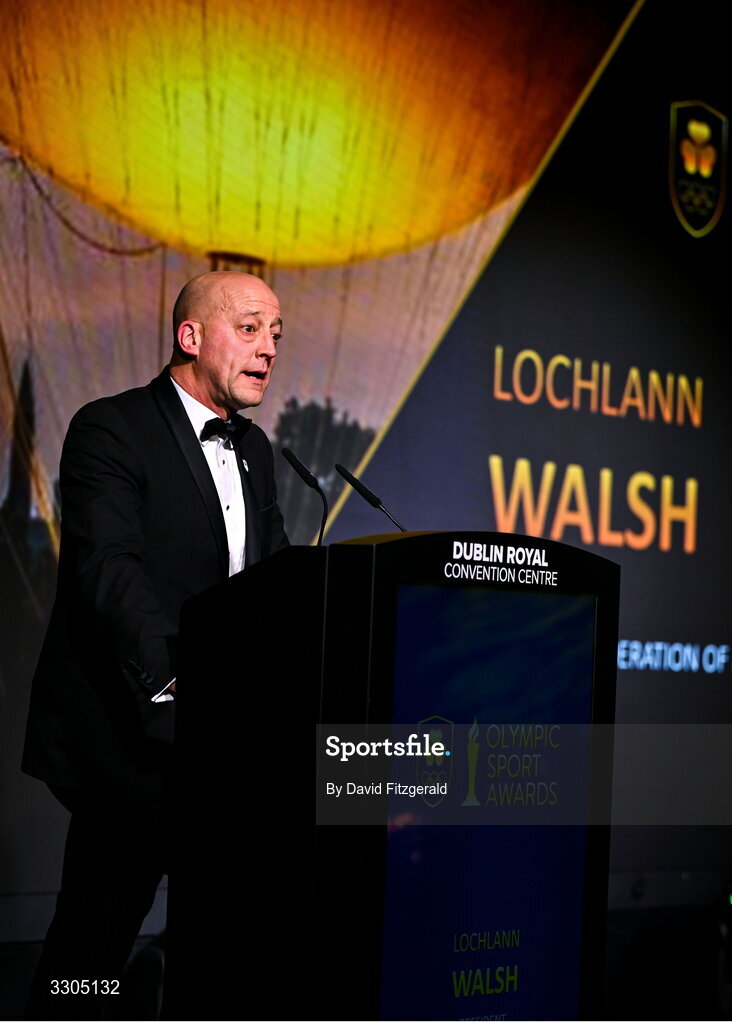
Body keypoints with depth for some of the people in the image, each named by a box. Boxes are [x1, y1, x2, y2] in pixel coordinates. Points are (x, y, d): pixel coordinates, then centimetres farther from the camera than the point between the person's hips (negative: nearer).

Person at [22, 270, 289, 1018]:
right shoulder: (111, 431, -9)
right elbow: (110, 569, -23)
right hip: (130, 739, -7)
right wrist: (170, 686, -37)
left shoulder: (252, 451, 16)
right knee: (87, 954, -1)